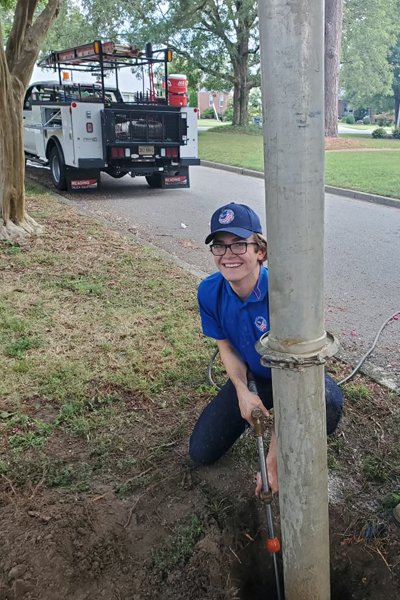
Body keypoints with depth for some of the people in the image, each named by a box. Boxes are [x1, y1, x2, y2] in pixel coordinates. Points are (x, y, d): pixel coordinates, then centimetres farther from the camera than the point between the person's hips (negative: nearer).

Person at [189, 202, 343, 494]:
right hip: (253, 378, 4)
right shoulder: (210, 292, -18)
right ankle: (260, 410, 26)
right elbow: (226, 346, -2)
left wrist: (273, 460, -32)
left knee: (327, 407, -40)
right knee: (201, 452, 0)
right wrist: (242, 391, -23)